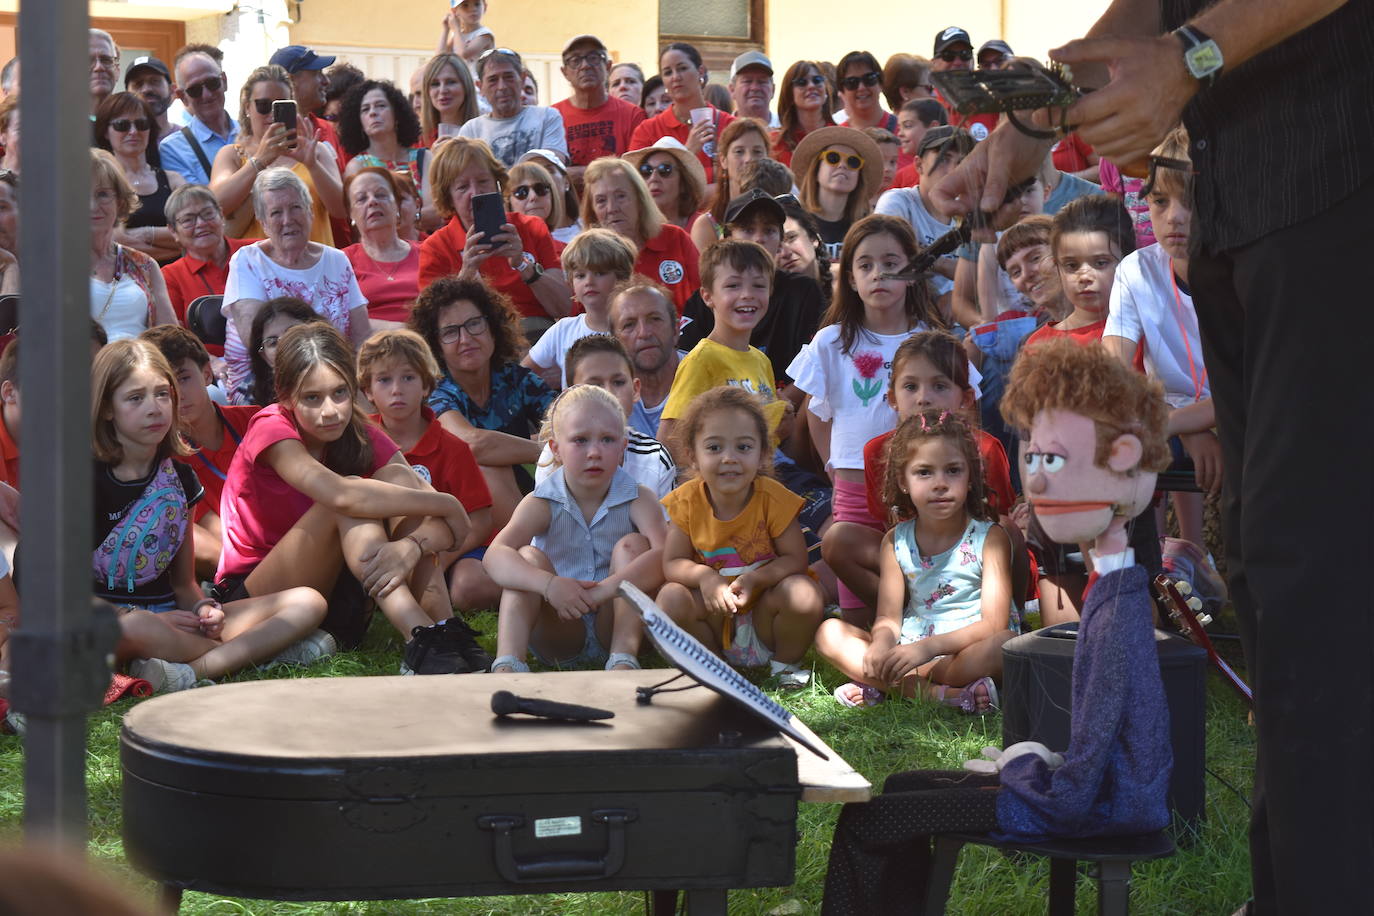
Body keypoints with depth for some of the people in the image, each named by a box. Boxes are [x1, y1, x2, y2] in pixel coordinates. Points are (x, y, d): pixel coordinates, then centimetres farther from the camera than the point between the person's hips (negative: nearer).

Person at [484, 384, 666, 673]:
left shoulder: (638, 499, -6)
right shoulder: (542, 504, -6)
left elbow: (663, 556, -27)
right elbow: (495, 556, -25)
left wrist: (603, 590, -42)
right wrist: (549, 584, -45)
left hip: (612, 627, 0)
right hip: (561, 635, 0)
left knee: (633, 545, -18)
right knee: (529, 557, -20)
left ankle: (624, 659, -32)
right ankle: (506, 664, -38)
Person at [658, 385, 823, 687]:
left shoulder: (772, 498, -16)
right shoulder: (687, 501, -10)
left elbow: (796, 559, -14)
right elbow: (672, 563, -9)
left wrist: (755, 579, -32)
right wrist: (704, 577, -30)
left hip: (763, 610, -1)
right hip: (715, 617, 1)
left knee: (804, 595, -30)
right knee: (671, 599, -26)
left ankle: (785, 662, 1)